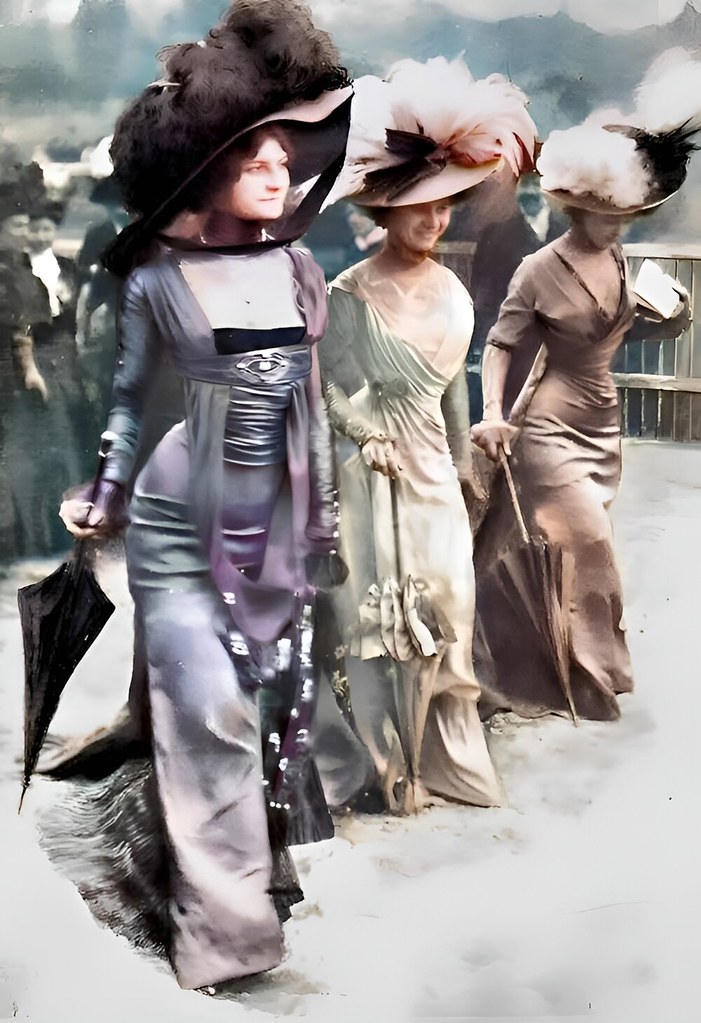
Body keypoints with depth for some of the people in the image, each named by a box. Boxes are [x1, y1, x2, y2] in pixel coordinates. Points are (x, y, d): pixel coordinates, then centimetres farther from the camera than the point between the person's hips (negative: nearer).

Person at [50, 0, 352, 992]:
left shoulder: (299, 269, 5)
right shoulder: (159, 278, -6)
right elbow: (129, 393, 4)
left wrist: (324, 503, 15)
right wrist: (106, 494, 5)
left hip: (280, 515, 5)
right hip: (183, 518, -4)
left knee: (282, 690, 12)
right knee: (209, 708, -5)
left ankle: (271, 864, 33)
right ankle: (226, 924, 9)